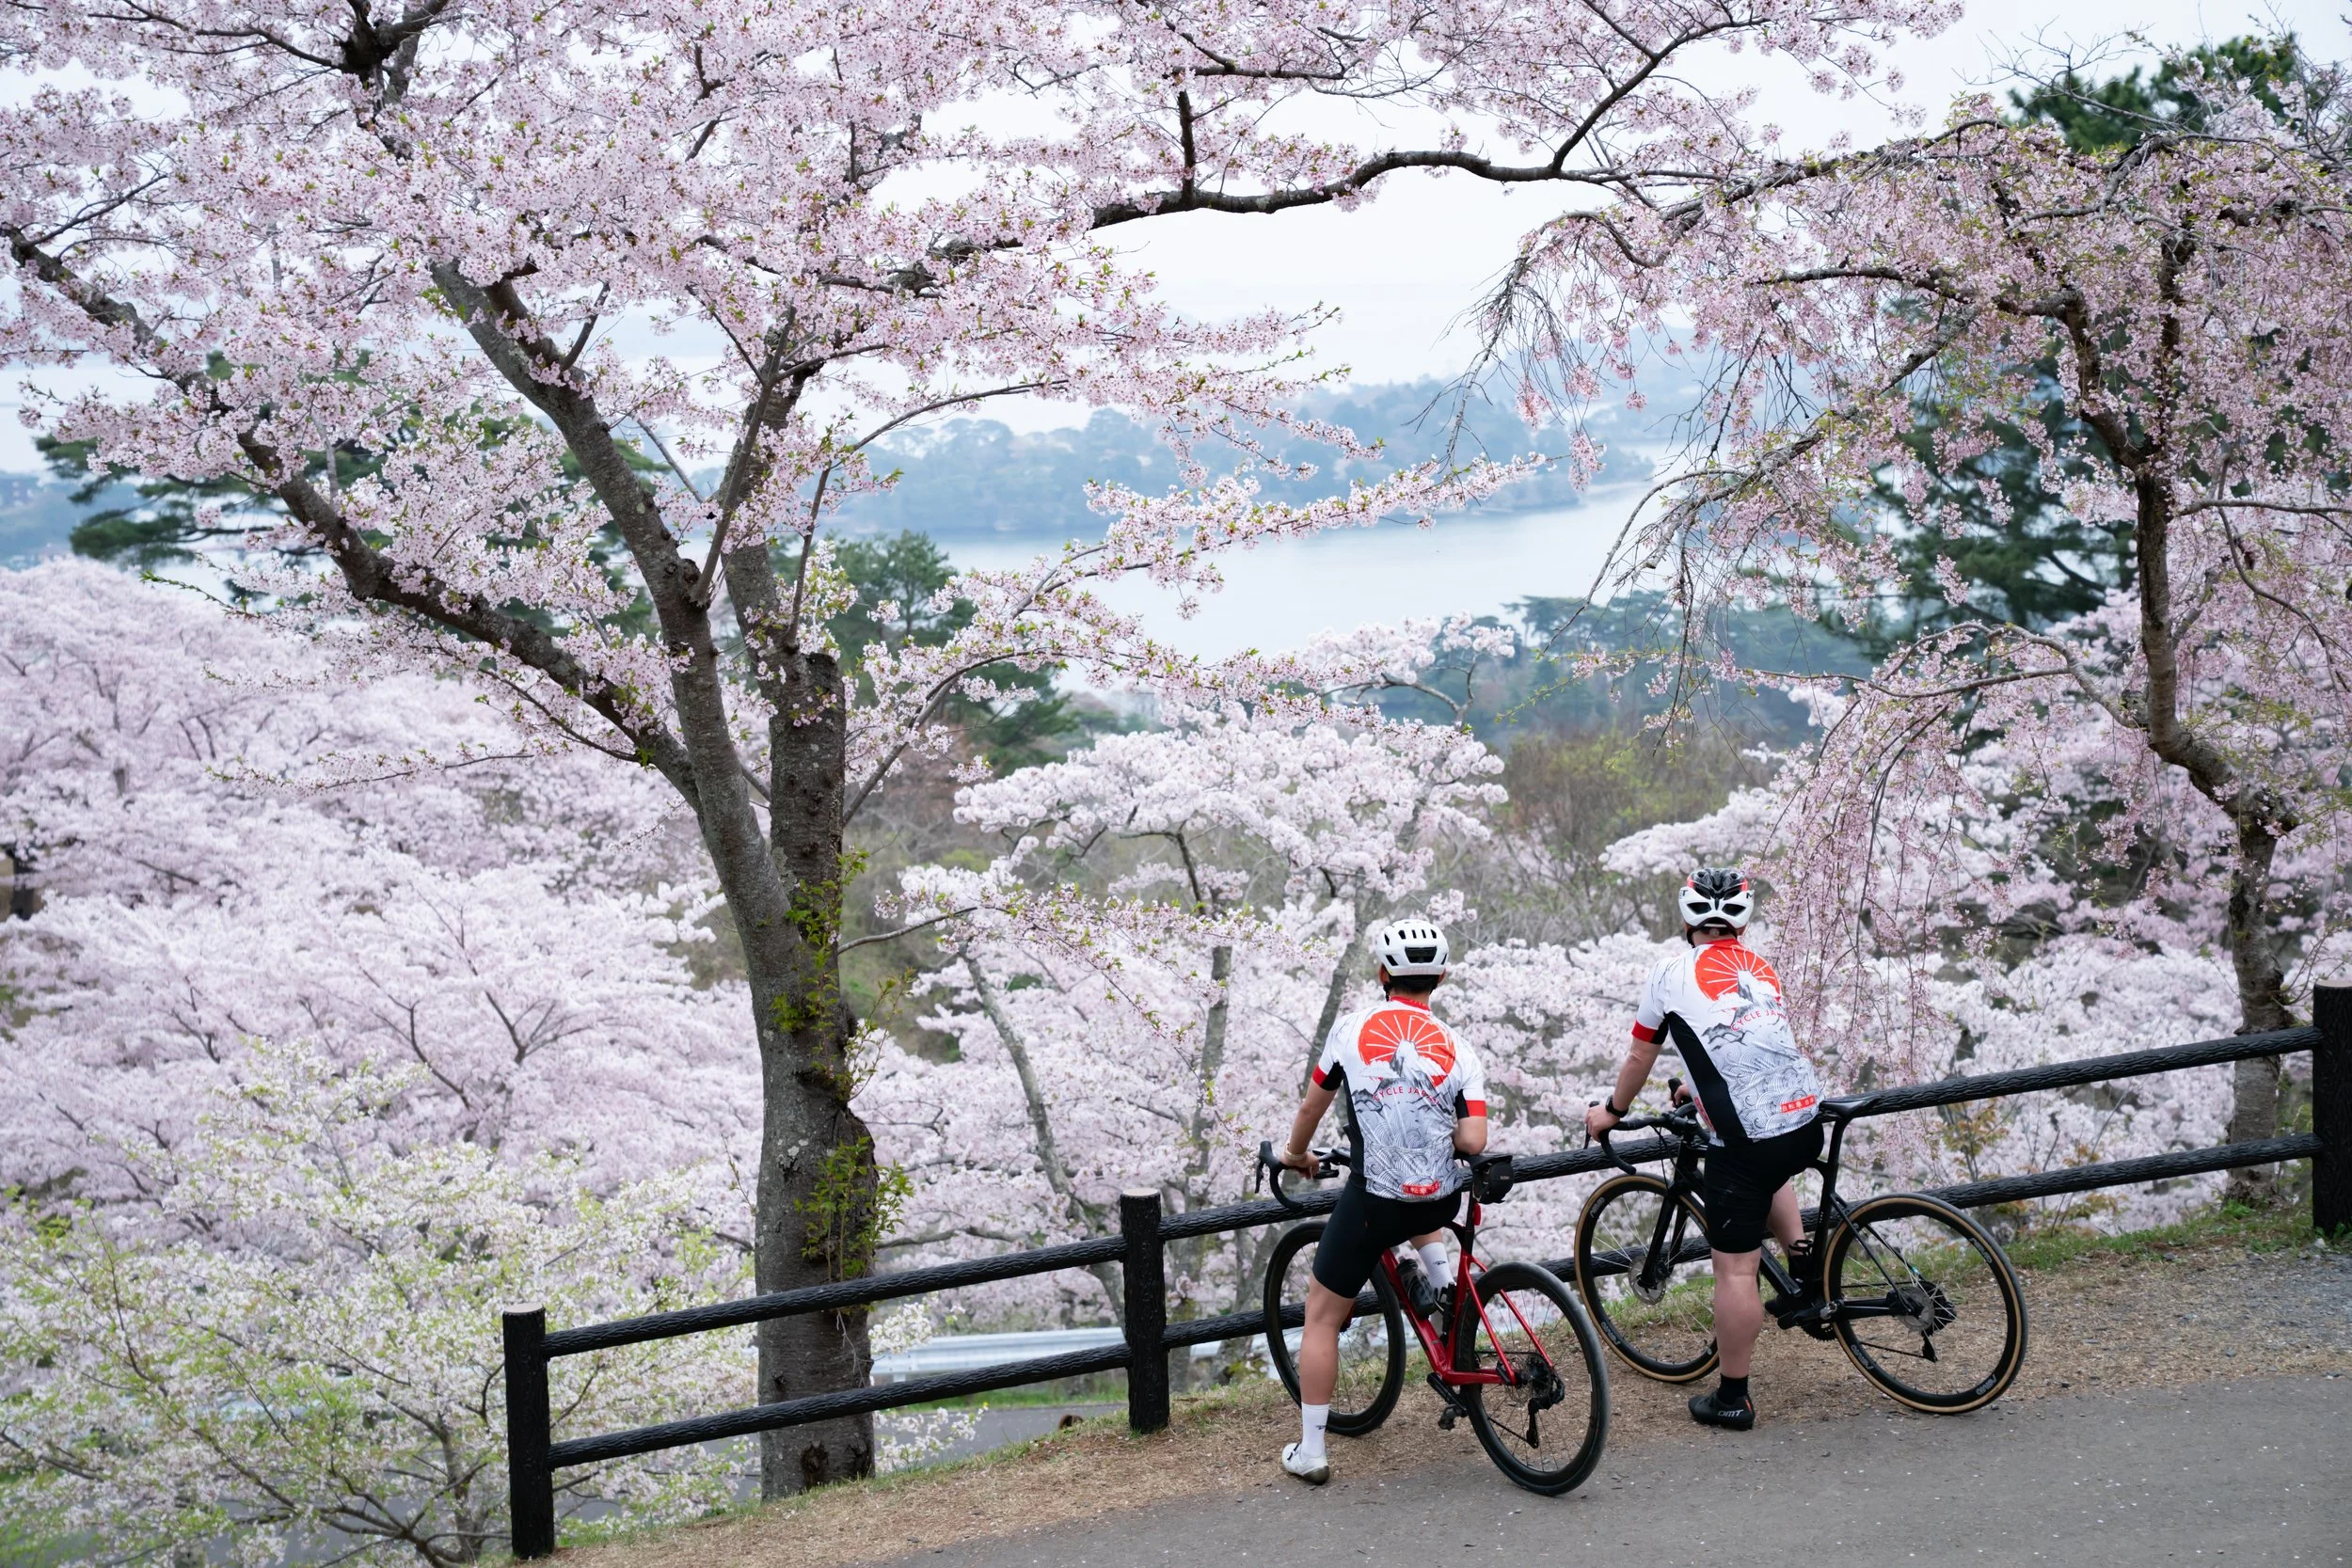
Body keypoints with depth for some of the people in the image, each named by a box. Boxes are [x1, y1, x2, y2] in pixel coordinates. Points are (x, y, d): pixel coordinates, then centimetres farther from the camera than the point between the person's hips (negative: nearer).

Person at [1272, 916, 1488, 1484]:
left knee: (1323, 1315, 13)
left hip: (1373, 1201, -3)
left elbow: (1312, 1107, 11)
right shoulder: (1458, 1051, 2)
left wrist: (1296, 1152, 33)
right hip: (1443, 1198, 3)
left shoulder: (1352, 1029, 0)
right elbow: (1474, 1142, -6)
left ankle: (1310, 1452, 13)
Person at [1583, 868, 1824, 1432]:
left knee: (1736, 1267, 3)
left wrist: (1612, 1111, 32)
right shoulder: (1763, 970, 19)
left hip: (1744, 1140, -6)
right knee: (1770, 1169, 41)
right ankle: (1801, 1254, 23)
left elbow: (1639, 1057, 14)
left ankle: (1732, 1398, 10)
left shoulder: (1673, 971, 3)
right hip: (1807, 1124, 6)